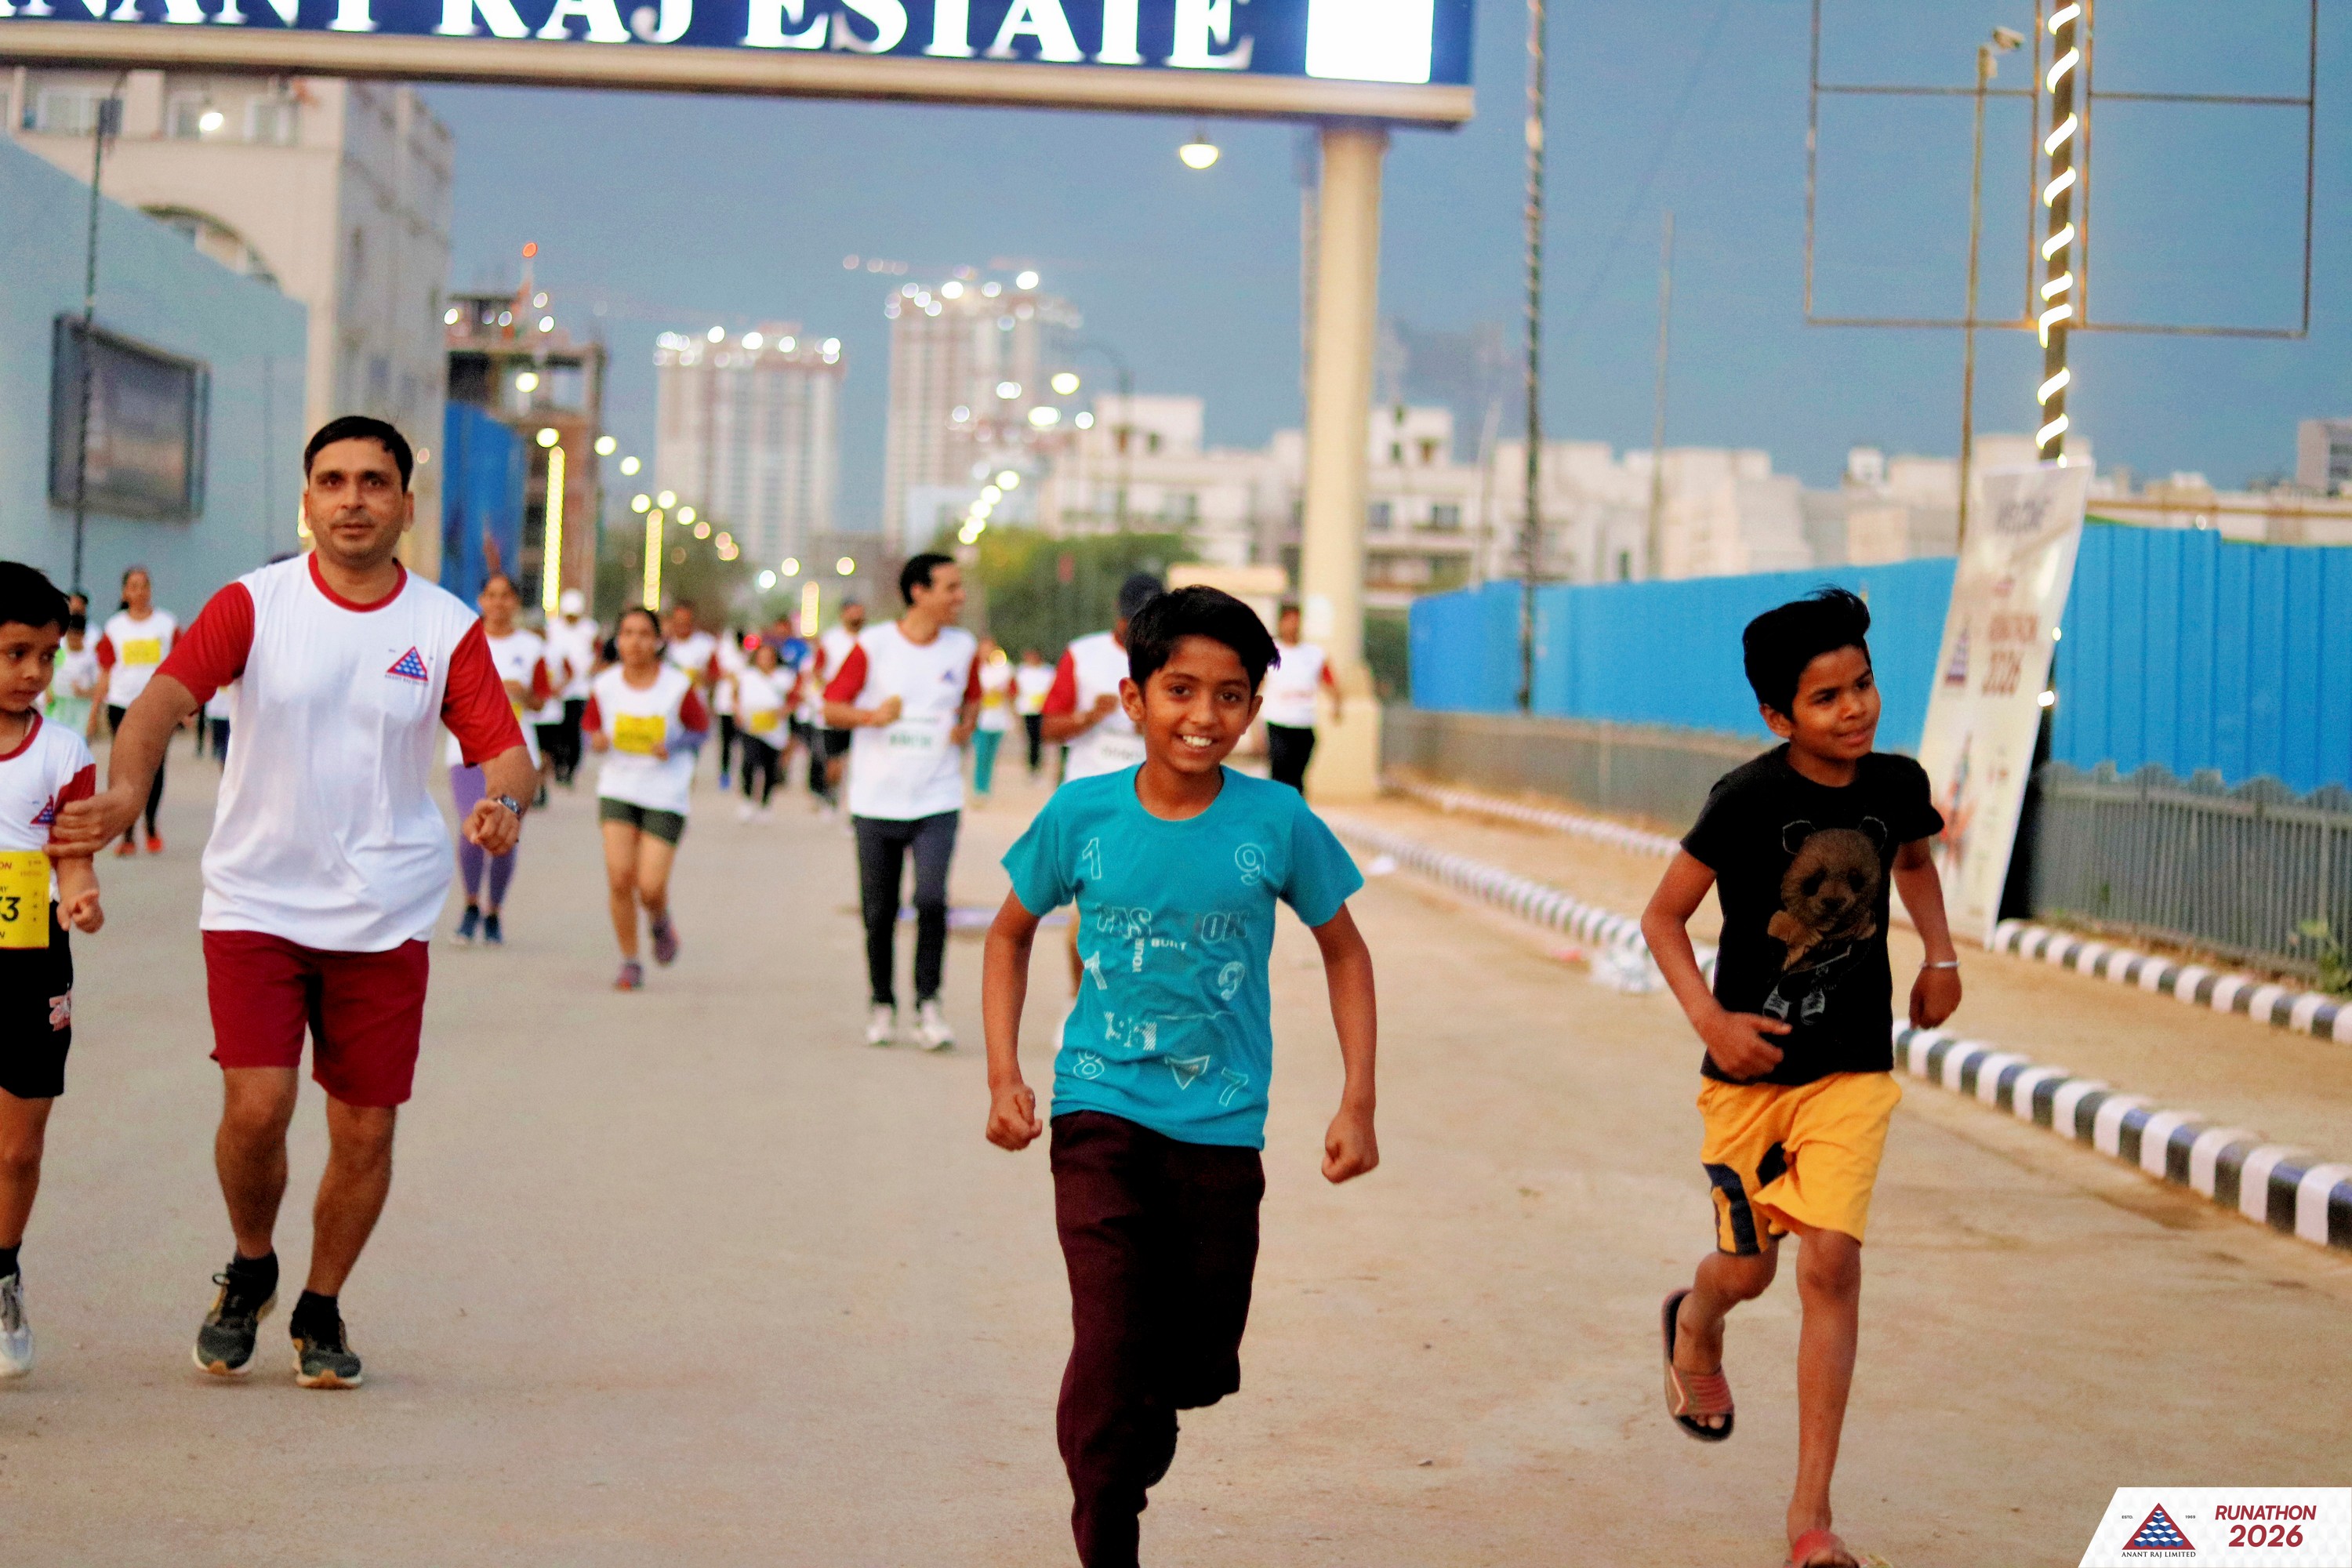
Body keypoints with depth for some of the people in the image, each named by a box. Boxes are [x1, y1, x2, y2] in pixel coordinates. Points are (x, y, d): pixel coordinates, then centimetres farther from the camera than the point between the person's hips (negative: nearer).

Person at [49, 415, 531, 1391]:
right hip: (256, 900, -1)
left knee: (365, 1130, 2)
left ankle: (321, 1310, 26)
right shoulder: (254, 605, -3)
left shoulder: (447, 629, 1)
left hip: (386, 916, 1)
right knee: (256, 1106, -13)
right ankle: (248, 1273, 17)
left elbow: (503, 746, 1)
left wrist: (505, 802, -24)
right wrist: (125, 789, -36)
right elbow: (166, 696, -16)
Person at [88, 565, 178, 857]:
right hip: (122, 704, 1)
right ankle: (127, 835, 2)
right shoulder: (114, 627, 6)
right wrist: (95, 713, 4)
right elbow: (106, 673, 8)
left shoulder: (167, 624, 5)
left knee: (155, 767, -1)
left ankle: (151, 826, 19)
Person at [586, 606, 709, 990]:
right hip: (618, 789, 2)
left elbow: (701, 729, 3)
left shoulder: (678, 686, -8)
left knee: (651, 887, -8)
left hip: (666, 796, -2)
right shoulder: (604, 686, -1)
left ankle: (660, 922, 31)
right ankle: (630, 962, 8)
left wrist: (673, 746, -16)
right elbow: (591, 728, 11)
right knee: (619, 877, -10)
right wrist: (596, 741, -12)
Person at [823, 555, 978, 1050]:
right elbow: (832, 708, 0)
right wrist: (873, 716, -18)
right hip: (876, 800, -1)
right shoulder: (872, 645, -4)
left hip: (937, 800, 1)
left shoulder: (963, 648, 4)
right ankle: (881, 1005, 23)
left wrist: (967, 726, 1)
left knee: (932, 900, -15)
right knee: (879, 911, 5)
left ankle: (927, 1005, -4)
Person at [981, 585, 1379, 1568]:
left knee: (1200, 1367, 11)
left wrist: (1358, 1103, 1)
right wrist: (1003, 1075, 1)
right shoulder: (1082, 815, -6)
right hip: (1101, 1110, -1)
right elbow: (1011, 934, 10)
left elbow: (1344, 952, 7)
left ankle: (1125, 1465, 42)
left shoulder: (1276, 824, -7)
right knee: (1109, 1346, -16)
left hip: (1221, 1128, 1)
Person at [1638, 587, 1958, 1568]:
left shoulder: (1896, 785, -4)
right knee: (1747, 1268, 11)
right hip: (1751, 1067, -2)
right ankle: (1693, 1329, 52)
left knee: (1830, 1261, -12)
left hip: (1852, 1072, 2)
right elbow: (1663, 916, -7)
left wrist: (1940, 956, 6)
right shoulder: (1748, 801, -17)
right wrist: (1709, 1018, -19)